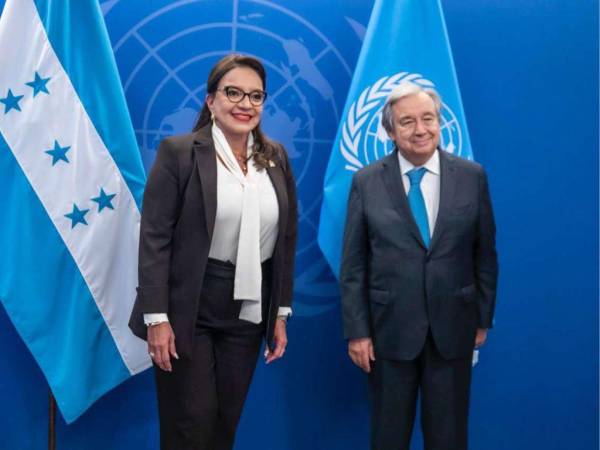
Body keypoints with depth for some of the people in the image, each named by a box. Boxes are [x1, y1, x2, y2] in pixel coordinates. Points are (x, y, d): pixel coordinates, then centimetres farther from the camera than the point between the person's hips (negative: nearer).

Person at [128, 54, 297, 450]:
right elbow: (155, 238, -10)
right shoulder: (178, 152, -7)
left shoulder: (276, 158, 7)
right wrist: (157, 317, -15)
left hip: (248, 312, 4)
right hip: (188, 310, -4)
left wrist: (281, 314, 8)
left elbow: (287, 239, 10)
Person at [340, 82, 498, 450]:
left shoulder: (472, 176, -1)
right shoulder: (366, 182, -3)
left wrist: (483, 319, 5)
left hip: (452, 328, 1)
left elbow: (486, 253, 5)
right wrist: (356, 330, -5)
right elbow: (353, 264, -2)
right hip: (390, 329, -1)